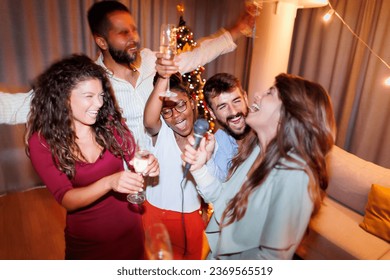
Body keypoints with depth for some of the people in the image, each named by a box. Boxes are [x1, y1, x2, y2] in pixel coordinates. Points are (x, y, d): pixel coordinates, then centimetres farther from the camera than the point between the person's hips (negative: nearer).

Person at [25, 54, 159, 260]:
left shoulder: (111, 122, -11)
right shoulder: (42, 141, -15)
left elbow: (135, 161, -4)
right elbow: (66, 199, -20)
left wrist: (147, 166, -27)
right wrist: (109, 183, -38)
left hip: (129, 229, 2)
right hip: (85, 241, -1)